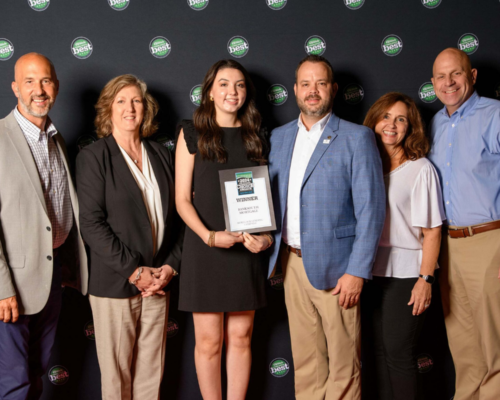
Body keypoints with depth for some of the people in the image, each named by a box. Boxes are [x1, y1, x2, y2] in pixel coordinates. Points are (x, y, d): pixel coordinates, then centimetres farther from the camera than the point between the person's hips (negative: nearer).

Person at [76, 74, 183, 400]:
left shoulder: (161, 155, 12)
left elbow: (175, 215, 11)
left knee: (151, 370, 11)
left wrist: (170, 265, -2)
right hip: (115, 285, -4)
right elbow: (92, 223, -10)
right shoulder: (93, 157, -3)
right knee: (116, 373, 5)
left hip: (158, 280, 4)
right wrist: (134, 271, -14)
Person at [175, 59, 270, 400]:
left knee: (241, 337, 8)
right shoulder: (192, 134, 1)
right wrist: (209, 236, -18)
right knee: (209, 341, 3)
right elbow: (182, 199, -3)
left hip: (246, 251, 3)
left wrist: (266, 235, -7)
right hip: (205, 250, -3)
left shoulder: (256, 138, 10)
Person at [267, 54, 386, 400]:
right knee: (305, 359, 14)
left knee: (342, 364, 4)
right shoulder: (279, 138, 11)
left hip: (334, 267, -4)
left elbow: (371, 209, -9)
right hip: (292, 262, 5)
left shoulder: (357, 138, -5)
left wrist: (357, 271, -14)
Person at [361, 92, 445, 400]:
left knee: (398, 352, -1)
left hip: (406, 276, -5)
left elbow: (432, 230, -8)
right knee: (374, 351, 12)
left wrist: (426, 279, -13)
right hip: (372, 273, 5)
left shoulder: (421, 169, -6)